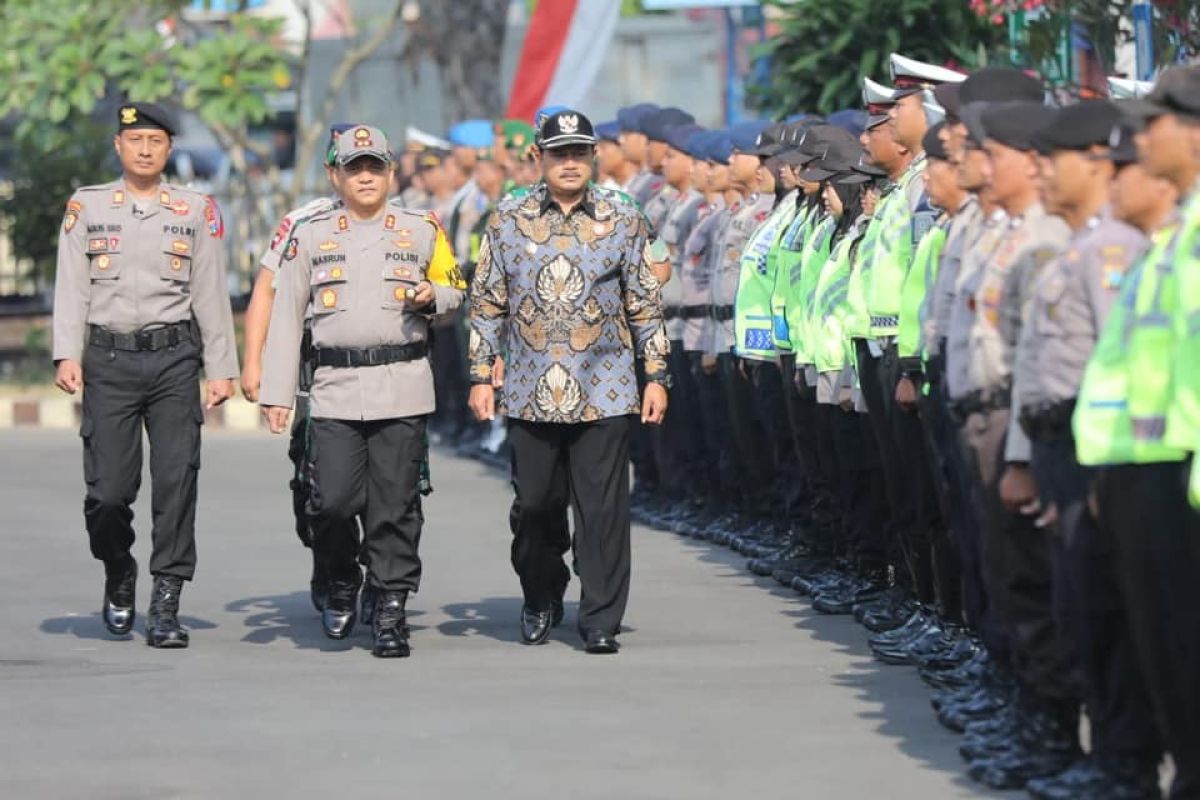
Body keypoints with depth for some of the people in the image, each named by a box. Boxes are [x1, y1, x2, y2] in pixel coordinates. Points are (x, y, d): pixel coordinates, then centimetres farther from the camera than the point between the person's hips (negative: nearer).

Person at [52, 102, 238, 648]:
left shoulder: (197, 210, 9)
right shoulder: (87, 207, 8)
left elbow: (211, 294, 8)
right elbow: (71, 287, 4)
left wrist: (221, 368, 3)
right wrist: (67, 355, -7)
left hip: (174, 359, 0)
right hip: (108, 361, 0)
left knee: (177, 481, -7)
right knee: (108, 489, -4)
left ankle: (165, 607, -3)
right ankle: (118, 580, 24)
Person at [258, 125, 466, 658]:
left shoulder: (422, 230, 10)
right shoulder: (311, 237, 9)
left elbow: (455, 289, 20)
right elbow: (285, 316, 9)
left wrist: (432, 296, -5)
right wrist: (276, 393, 3)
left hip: (402, 388, 0)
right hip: (335, 389, 0)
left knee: (394, 507, -2)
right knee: (332, 502, -7)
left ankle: (390, 610, 6)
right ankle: (342, 581, 21)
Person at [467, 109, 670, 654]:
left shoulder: (623, 222, 6)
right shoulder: (508, 221, 6)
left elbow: (646, 306, 8)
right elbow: (486, 305, 9)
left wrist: (656, 377, 4)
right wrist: (481, 377, 4)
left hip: (604, 397, -1)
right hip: (530, 397, 1)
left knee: (602, 509, -3)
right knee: (534, 505, 7)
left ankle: (601, 621, 3)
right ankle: (540, 600, 28)